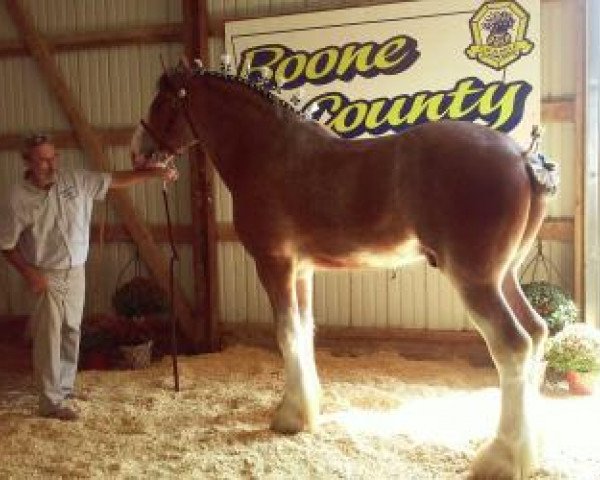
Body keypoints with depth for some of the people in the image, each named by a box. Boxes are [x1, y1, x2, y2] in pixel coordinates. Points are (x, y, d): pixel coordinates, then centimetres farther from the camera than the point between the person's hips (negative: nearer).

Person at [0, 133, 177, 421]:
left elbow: (116, 180, -3)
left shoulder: (76, 180, -5)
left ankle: (65, 387, 31)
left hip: (75, 271, 4)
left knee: (71, 332, 15)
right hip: (46, 276, -4)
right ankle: (51, 402, 6)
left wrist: (154, 173, -11)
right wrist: (28, 273, -17)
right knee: (49, 337, -2)